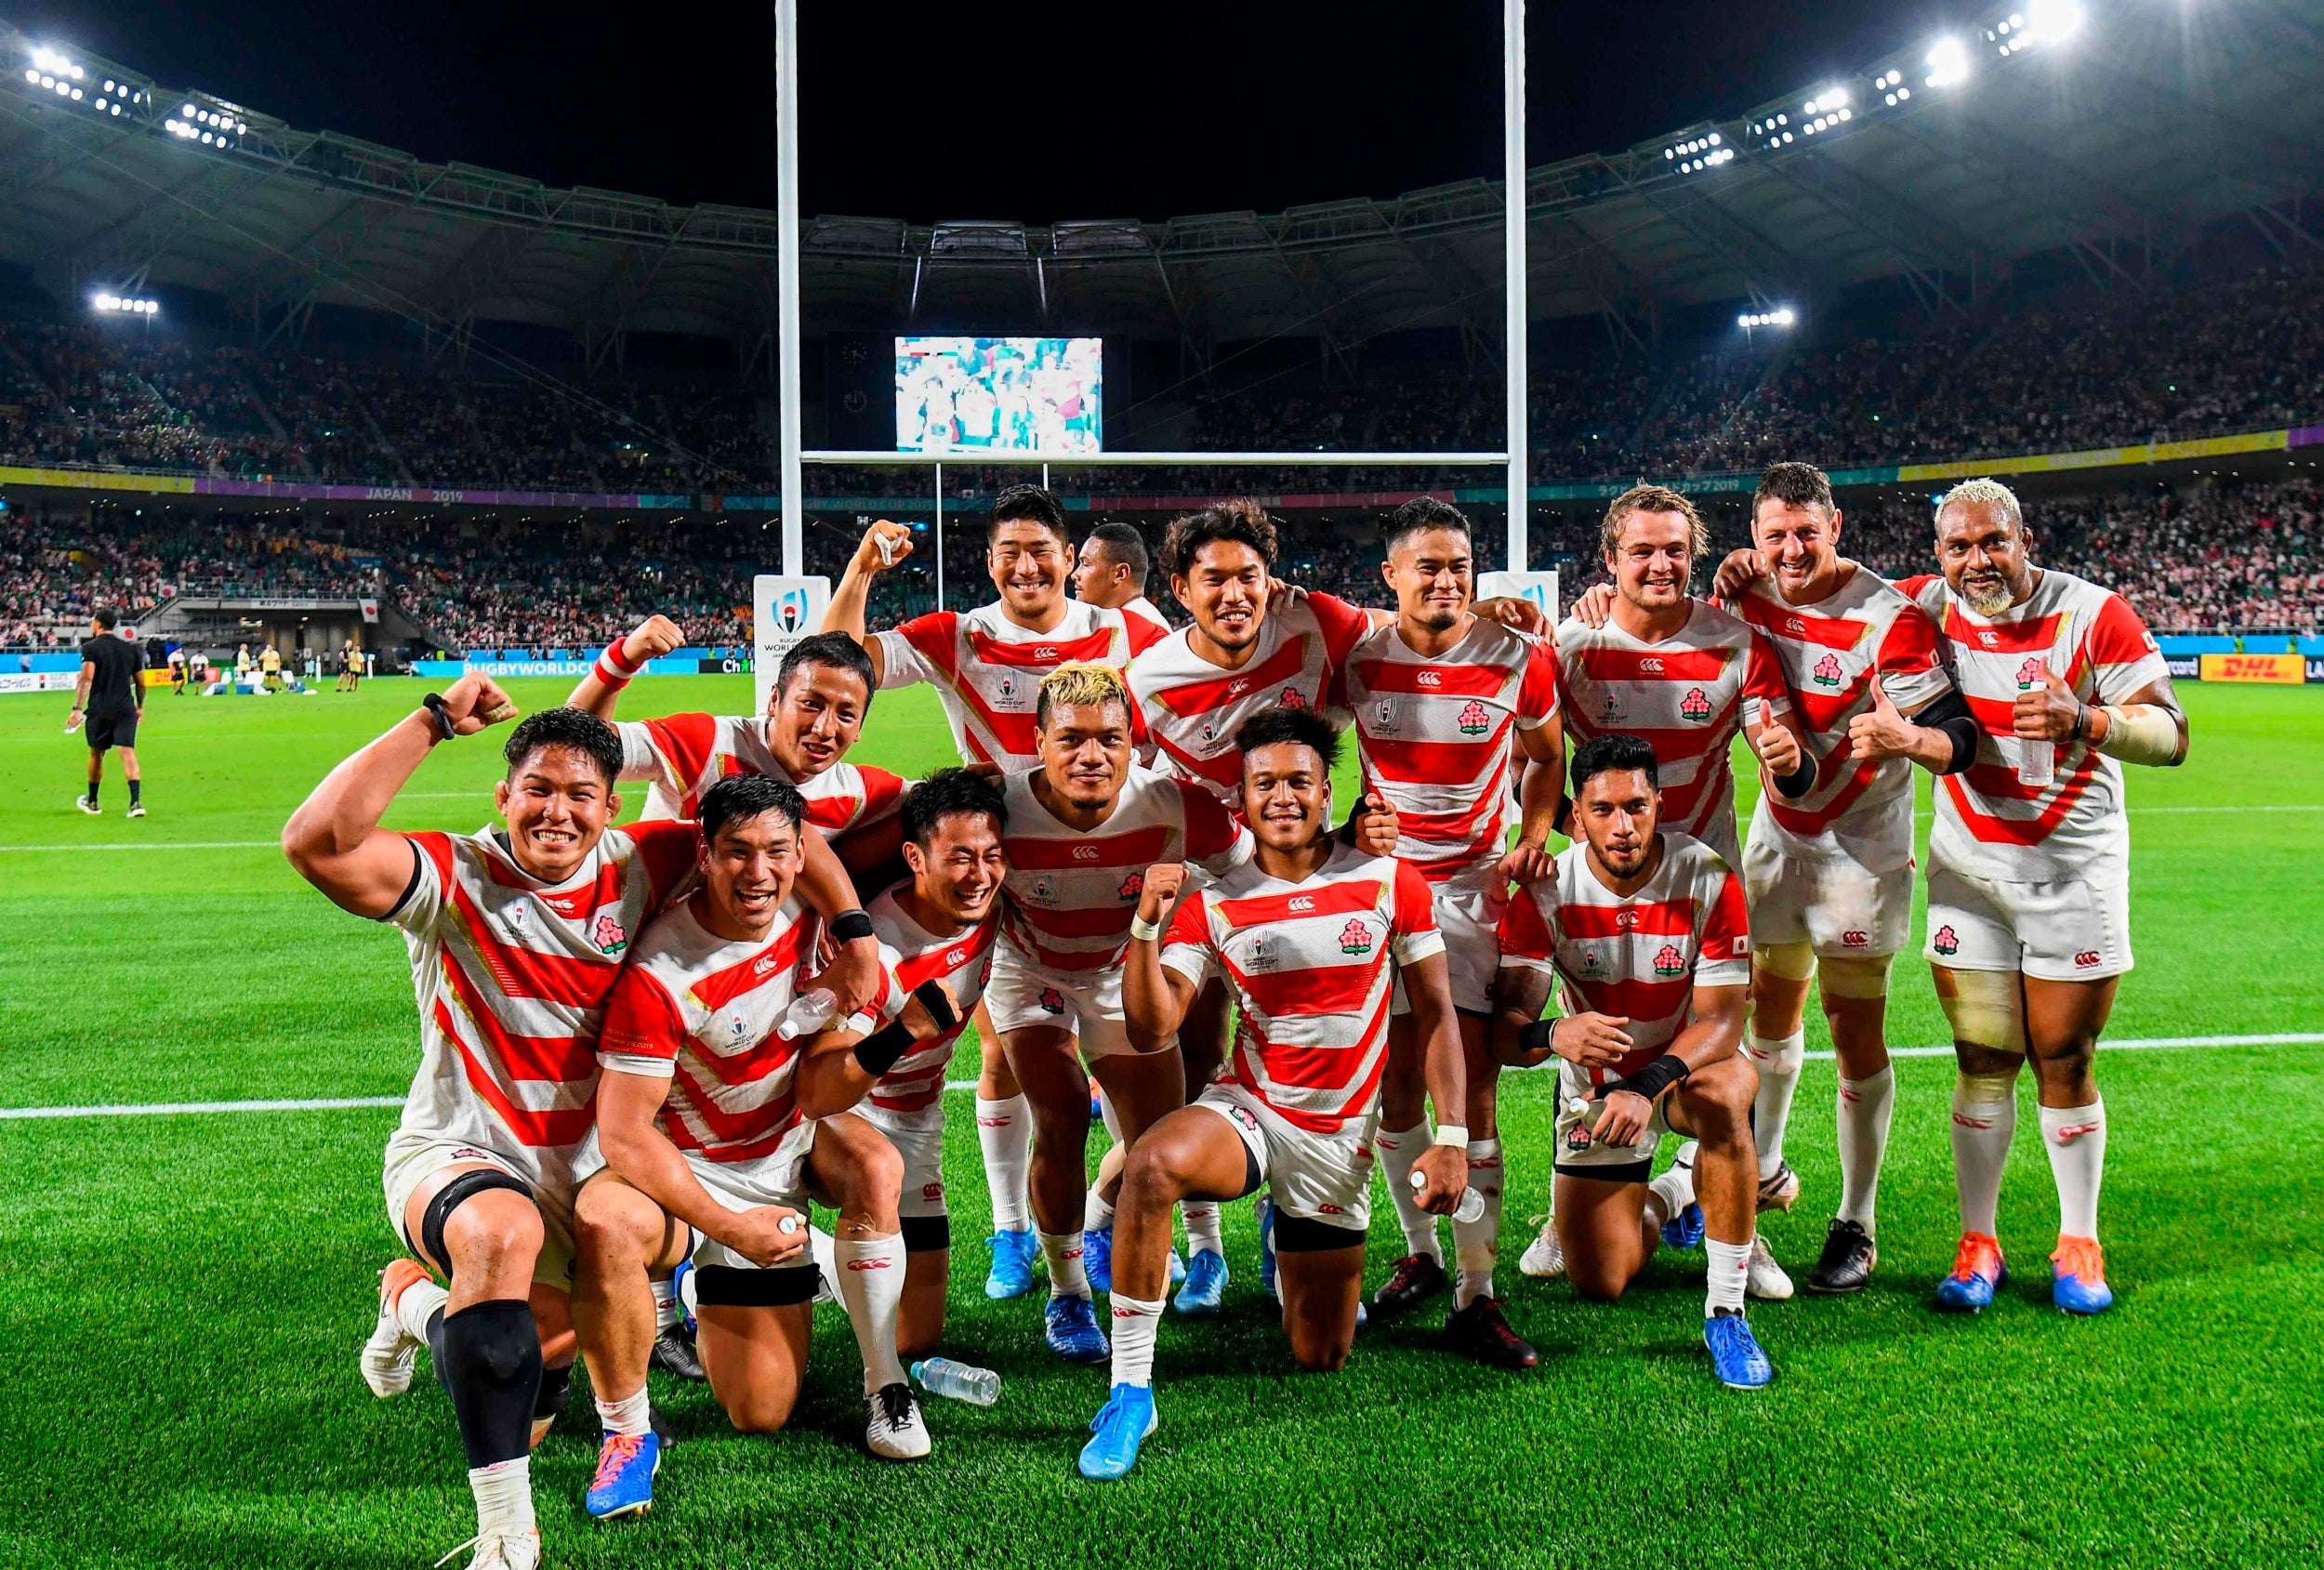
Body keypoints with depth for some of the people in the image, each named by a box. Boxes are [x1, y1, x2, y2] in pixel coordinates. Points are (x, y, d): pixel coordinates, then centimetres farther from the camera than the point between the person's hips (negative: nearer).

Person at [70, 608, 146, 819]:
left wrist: (77, 708, -18)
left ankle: (92, 802, 31)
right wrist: (140, 706, 29)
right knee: (128, 753, -7)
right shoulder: (130, 648, 10)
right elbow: (141, 684, 14)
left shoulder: (90, 648, -2)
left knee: (96, 754, 15)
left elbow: (86, 678, -15)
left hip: (99, 709, -2)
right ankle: (136, 802, -23)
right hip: (125, 709, 2)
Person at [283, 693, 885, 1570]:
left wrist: (851, 929, -7)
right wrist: (434, 720, -31)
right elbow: (316, 842, -34)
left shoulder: (637, 867, -6)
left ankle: (416, 1302, 45)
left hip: (581, 1169, 4)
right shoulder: (454, 879, -15)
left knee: (520, 1416, 12)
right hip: (453, 1158, -4)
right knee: (505, 1233, -41)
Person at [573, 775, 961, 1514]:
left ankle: (883, 1387, -3)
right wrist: (730, 1226, -28)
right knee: (604, 1222, -35)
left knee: (876, 1168, -25)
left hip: (785, 1147, 5)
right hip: (687, 1168, -4)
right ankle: (627, 1432, -10)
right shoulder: (659, 971, -27)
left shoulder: (815, 921, -11)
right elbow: (624, 1131, -24)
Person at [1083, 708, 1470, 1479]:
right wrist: (1146, 927, -26)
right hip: (1249, 1111, -1)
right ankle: (1130, 1394, -24)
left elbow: (1435, 1014, 2)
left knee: (1320, 1361, 8)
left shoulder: (1390, 883, -3)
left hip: (1340, 1139, 1)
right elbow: (1151, 1032, -12)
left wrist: (1451, 1137, -4)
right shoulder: (1213, 905, -4)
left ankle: (1298, 1250, 44)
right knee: (1152, 1164, -37)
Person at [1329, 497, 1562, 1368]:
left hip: (1474, 884, -1)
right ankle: (1420, 1253, 25)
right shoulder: (1358, 657, -3)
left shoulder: (1518, 658, -4)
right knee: (1395, 1080, 4)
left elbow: (1545, 756, 12)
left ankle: (1476, 1294, -1)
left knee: (1469, 1080, -8)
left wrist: (1531, 839, -2)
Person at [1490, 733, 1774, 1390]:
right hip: (1594, 1084, 2)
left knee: (1723, 1095, -40)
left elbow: (1721, 1020, -23)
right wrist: (1552, 1034, -48)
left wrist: (1647, 1086, -41)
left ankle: (1726, 1314, -23)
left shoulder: (1708, 880, -21)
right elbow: (1506, 1027, -23)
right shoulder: (1544, 893, -18)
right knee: (1599, 1285, -2)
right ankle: (1675, 1191, 34)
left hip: (1688, 1063, -1)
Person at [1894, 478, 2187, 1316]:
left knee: (2065, 1065, 4)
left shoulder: (2094, 615, -10)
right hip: (1968, 867, 2)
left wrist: (2084, 721, -33)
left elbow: (2171, 735, -12)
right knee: (1982, 1062, 4)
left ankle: (2079, 1244, 19)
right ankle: (1977, 1242, 15)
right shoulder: (1926, 609, -2)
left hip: (2074, 870, -2)